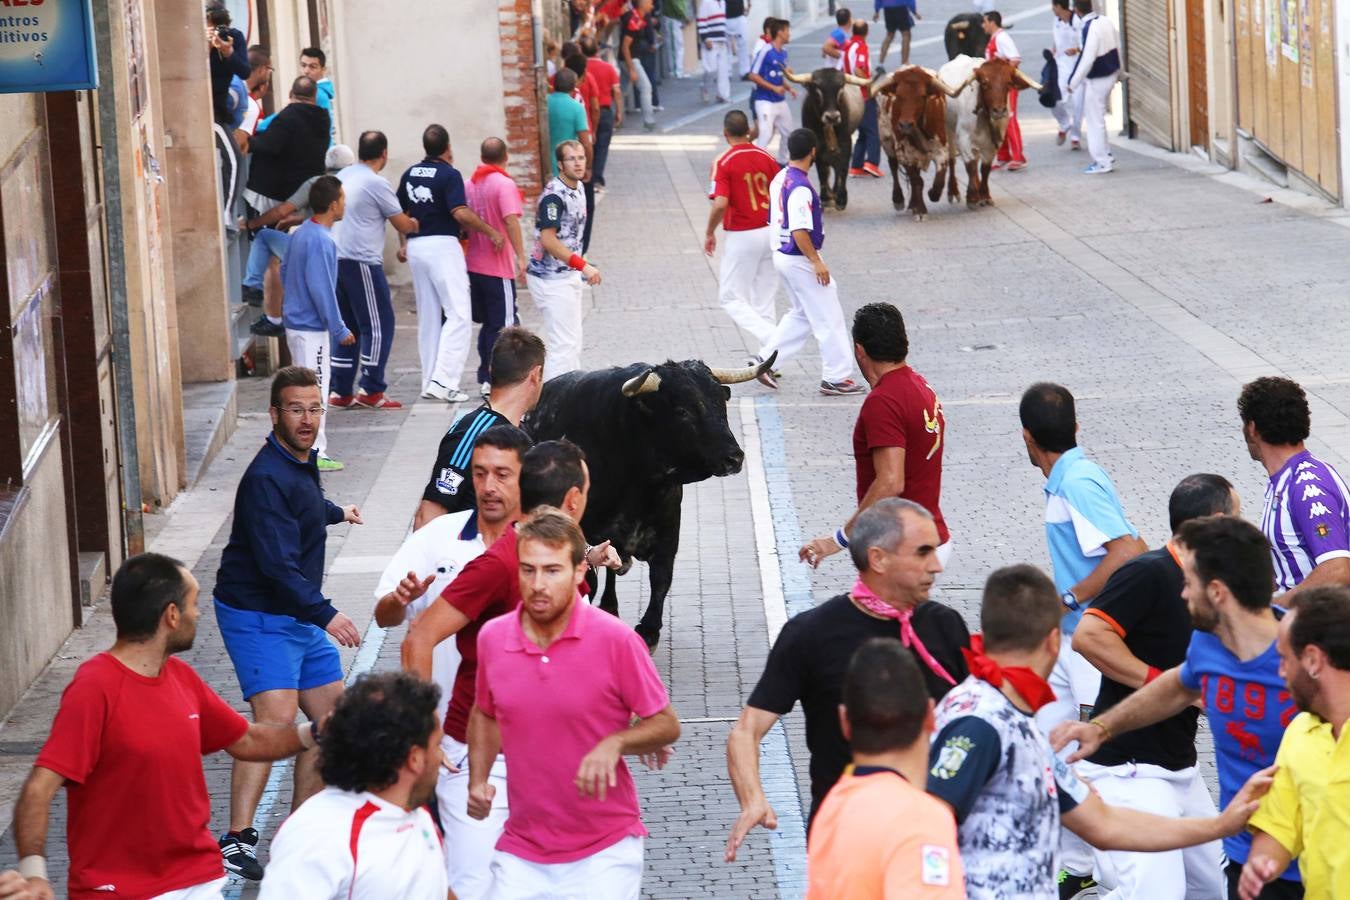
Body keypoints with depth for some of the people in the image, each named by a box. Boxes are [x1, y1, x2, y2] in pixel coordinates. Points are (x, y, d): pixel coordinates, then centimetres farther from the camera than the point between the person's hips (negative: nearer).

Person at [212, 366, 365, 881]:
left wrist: (335, 513, 56)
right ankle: (237, 840, -25)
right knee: (276, 719, -22)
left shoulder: (300, 463, 10)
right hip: (257, 615, -10)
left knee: (332, 716, 11)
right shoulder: (268, 479, -22)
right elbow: (276, 564, -29)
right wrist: (325, 615, -34)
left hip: (300, 616, 10)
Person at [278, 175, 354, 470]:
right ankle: (315, 454, -1)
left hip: (295, 322, 10)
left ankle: (312, 449, 22)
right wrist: (339, 330, -16)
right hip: (312, 328, -10)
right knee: (316, 390, -4)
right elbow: (321, 289, -22)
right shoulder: (321, 241, -20)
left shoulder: (300, 234, 9)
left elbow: (285, 272, 19)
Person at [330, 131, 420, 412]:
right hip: (362, 262, -8)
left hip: (336, 259, 8)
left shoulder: (343, 176, 12)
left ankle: (342, 391, 13)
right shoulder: (376, 184, -11)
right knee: (379, 325, -2)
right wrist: (416, 224, 17)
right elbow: (403, 225, -5)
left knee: (347, 326, 14)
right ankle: (372, 391, -5)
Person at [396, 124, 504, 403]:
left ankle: (429, 382, 15)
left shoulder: (410, 174, 11)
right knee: (459, 315, -7)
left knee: (428, 317, 14)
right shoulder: (449, 175, -11)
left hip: (416, 246, 8)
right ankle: (444, 380, -18)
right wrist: (491, 232, -12)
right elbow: (460, 213, -21)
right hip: (442, 245, -7)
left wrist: (404, 244, 32)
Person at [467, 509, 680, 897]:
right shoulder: (492, 637, -2)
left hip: (604, 851, -3)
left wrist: (615, 743, -24)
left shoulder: (616, 640, -13)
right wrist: (478, 781, 3)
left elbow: (667, 725, -5)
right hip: (521, 855, 3)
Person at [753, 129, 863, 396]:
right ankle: (836, 378, 5)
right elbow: (799, 231, -27)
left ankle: (765, 360, 18)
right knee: (828, 319, 0)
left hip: (782, 256, 10)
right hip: (801, 260, -10)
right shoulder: (801, 188, -23)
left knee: (801, 314, 22)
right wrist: (817, 262, -21)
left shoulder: (780, 179, 7)